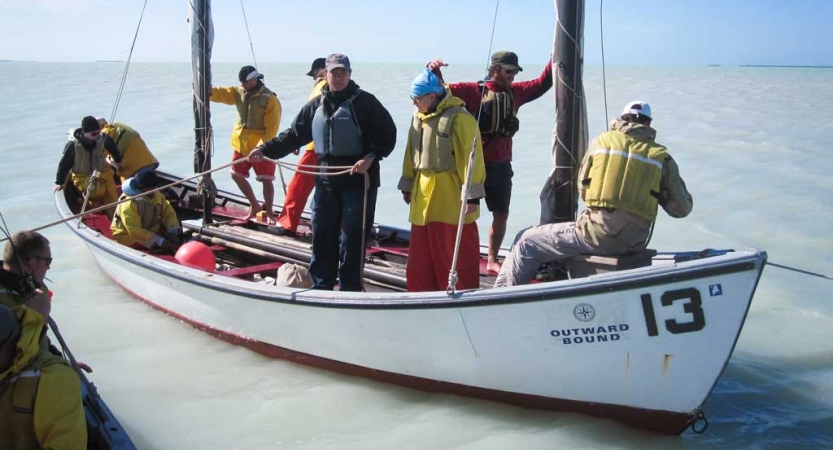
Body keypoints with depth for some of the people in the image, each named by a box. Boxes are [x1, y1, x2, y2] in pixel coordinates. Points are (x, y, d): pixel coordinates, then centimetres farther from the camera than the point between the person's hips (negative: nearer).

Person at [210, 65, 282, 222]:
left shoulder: (270, 99, -14)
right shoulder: (239, 92, 5)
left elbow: (272, 127, -17)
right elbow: (222, 93, -7)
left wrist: (262, 146, -25)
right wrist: (209, 91, -30)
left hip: (261, 147, -7)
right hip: (241, 145, 7)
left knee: (266, 180, -2)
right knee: (237, 175, 12)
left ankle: (269, 212, 14)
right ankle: (255, 205, 29)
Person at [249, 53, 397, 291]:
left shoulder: (364, 102, -5)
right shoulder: (317, 105, 12)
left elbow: (387, 134, -7)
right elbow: (294, 134, 17)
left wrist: (370, 158, -20)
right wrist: (266, 149, 10)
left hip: (358, 181, -5)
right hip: (326, 182, 6)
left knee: (352, 240, -1)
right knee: (322, 236, 11)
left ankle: (349, 290, 9)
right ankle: (321, 287, 23)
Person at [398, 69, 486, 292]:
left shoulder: (458, 117, -14)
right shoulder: (418, 117, 11)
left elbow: (471, 157, -16)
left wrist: (472, 195, -18)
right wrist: (407, 185, 19)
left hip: (451, 200, -8)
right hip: (423, 196, 8)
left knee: (456, 253, 1)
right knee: (420, 255, 13)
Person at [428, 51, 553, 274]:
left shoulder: (514, 92, 10)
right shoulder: (473, 91, -7)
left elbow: (542, 84, 17)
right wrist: (435, 72, -30)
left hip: (501, 166, 6)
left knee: (501, 214, 13)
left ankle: (492, 260, 28)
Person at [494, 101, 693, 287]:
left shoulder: (602, 140, 4)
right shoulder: (661, 156, 5)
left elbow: (583, 189, 11)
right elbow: (682, 208, 8)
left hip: (597, 234, -4)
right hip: (635, 244, 4)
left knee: (527, 242, 10)